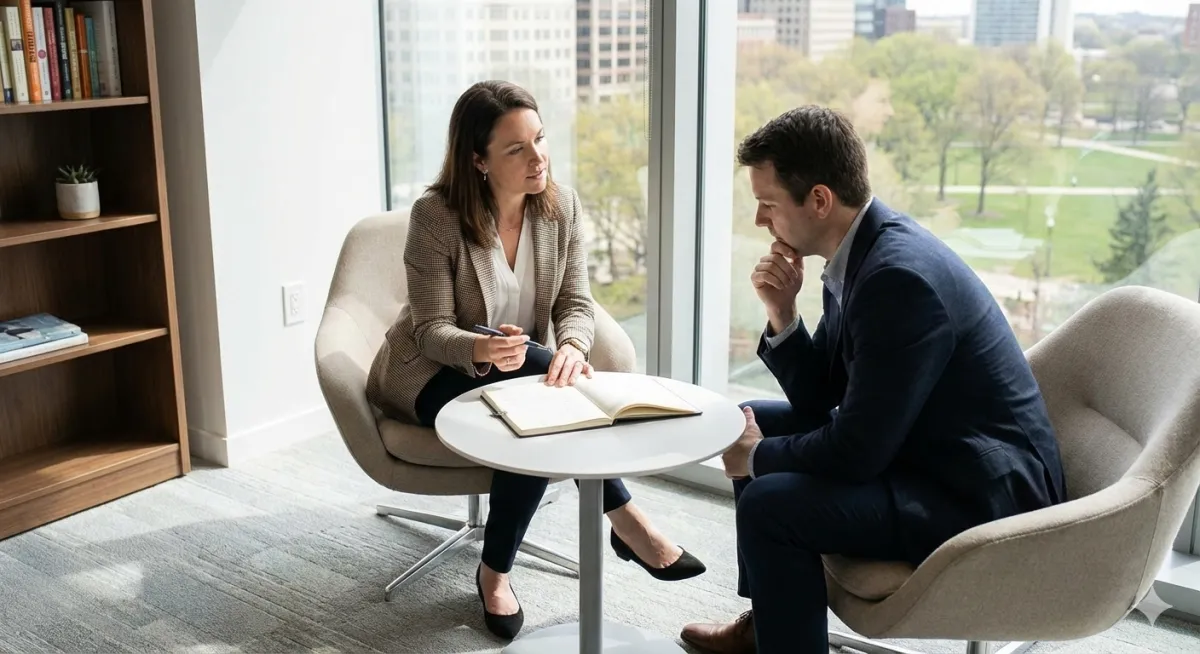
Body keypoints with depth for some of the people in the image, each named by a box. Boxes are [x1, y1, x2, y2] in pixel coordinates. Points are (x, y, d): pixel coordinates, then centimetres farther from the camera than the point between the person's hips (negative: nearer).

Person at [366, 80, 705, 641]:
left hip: (516, 374, 4)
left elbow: (575, 302, -8)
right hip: (429, 375, -4)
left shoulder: (561, 204, -7)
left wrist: (573, 346, -34)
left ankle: (495, 572, -18)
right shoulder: (435, 215, -21)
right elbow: (432, 331, -21)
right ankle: (624, 520, -21)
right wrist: (481, 350, -46)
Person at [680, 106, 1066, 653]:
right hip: (917, 446, 10)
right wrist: (781, 316, -9)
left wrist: (758, 457, -9)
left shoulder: (901, 275, -27)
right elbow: (819, 400, 7)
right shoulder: (860, 251, 2)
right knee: (753, 421, 16)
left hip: (986, 496, -10)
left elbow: (857, 449, -25)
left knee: (771, 503, -25)